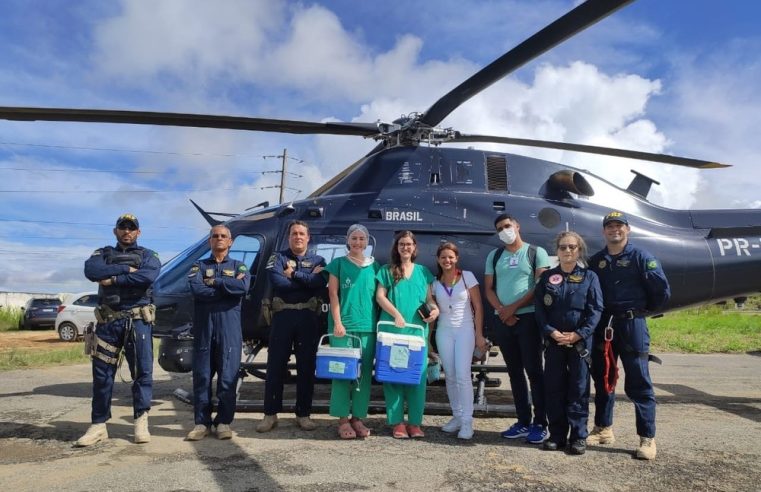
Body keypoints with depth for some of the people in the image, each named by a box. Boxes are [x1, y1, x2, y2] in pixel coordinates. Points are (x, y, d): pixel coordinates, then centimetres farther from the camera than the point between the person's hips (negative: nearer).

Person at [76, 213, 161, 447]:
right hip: (108, 320, 2)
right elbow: (91, 271, -8)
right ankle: (99, 425, 14)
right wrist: (126, 269, -11)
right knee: (102, 373, 5)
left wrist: (113, 279, -11)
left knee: (143, 370, -2)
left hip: (138, 320, -2)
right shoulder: (103, 253, 15)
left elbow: (148, 277, -14)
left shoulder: (148, 256, 9)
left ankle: (141, 421, 9)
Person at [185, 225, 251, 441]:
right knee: (201, 376, 2)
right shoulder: (199, 266, 13)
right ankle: (201, 422, 11)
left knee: (228, 376, -1)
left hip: (229, 326, -1)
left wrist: (214, 282, -6)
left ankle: (224, 421, 9)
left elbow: (244, 286, -10)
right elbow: (195, 289, -9)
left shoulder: (238, 266, 13)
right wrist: (229, 286, -8)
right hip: (203, 326, 1)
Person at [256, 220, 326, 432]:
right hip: (283, 316, -1)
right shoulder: (278, 258, 8)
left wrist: (294, 274, -10)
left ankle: (303, 414, 16)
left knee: (306, 366, 5)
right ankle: (270, 414, 12)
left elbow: (319, 283, -10)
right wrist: (307, 280, -7)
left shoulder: (318, 260, 11)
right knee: (276, 365, 2)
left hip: (307, 317, 1)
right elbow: (278, 282, -12)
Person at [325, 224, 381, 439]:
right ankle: (343, 419, 5)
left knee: (364, 373, 4)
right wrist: (337, 322, -8)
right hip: (344, 325, -2)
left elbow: (379, 296, 13)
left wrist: (379, 324, 5)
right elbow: (333, 294, 1)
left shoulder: (374, 266, 12)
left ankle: (358, 417, 13)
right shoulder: (338, 263, 6)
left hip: (368, 326, 3)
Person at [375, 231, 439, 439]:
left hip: (418, 330, 2)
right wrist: (396, 314, -13)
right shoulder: (387, 270, 8)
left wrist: (435, 308, -5)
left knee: (418, 376, 0)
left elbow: (429, 297, 17)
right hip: (392, 329, -2)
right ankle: (397, 422, 6)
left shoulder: (423, 272, 16)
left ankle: (415, 422, 10)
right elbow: (380, 296, 1)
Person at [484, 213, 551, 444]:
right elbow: (488, 288, 10)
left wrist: (513, 307, -10)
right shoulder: (494, 256, 14)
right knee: (514, 371, 8)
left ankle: (540, 424, 3)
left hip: (528, 317, -4)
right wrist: (501, 311, -6)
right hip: (502, 320, 4)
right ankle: (523, 421, 16)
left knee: (533, 370, -4)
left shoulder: (536, 252, 2)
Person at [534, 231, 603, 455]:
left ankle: (579, 436, 13)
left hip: (580, 342, -2)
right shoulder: (547, 277, 7)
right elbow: (540, 308, 2)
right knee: (553, 387, 6)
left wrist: (579, 334, -13)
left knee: (579, 388, 3)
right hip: (553, 341, 2)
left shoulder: (589, 277, 2)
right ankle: (557, 434, 16)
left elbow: (596, 310, -3)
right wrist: (551, 332, -11)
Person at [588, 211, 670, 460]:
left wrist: (644, 309, 6)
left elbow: (662, 290, -4)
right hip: (602, 326, 5)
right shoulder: (595, 260, 10)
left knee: (638, 383, -1)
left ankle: (647, 438, 7)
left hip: (632, 325, -5)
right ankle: (603, 429, 26)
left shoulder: (641, 257, -4)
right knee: (601, 379, 12)